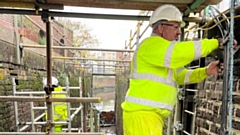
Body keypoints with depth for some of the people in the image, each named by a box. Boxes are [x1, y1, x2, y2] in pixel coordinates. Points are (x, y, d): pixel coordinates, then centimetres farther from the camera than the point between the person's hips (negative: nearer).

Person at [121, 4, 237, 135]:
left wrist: (206, 71, 1)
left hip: (151, 116, 10)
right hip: (141, 114, -10)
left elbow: (182, 75, 18)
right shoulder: (152, 44, -12)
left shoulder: (165, 56, 19)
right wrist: (215, 42, -10)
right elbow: (182, 51, -25)